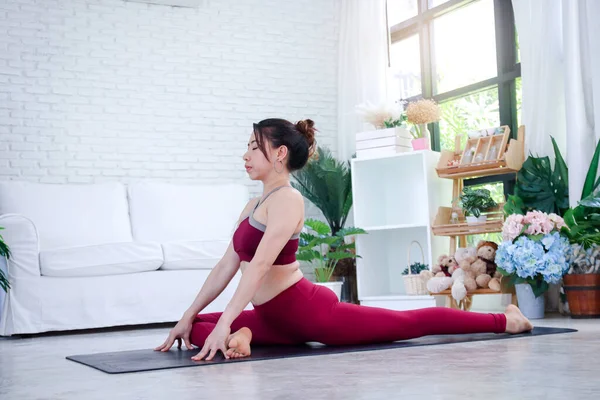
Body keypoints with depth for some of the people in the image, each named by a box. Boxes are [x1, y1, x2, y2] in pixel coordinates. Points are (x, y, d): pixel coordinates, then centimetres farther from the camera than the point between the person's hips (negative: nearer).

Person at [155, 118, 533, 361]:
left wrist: (225, 324, -37)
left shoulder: (287, 199, -17)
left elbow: (260, 264, -30)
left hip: (310, 311, -9)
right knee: (196, 327, 3)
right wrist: (189, 317, 10)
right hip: (279, 320, 10)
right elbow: (227, 265, 13)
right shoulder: (253, 205, 13)